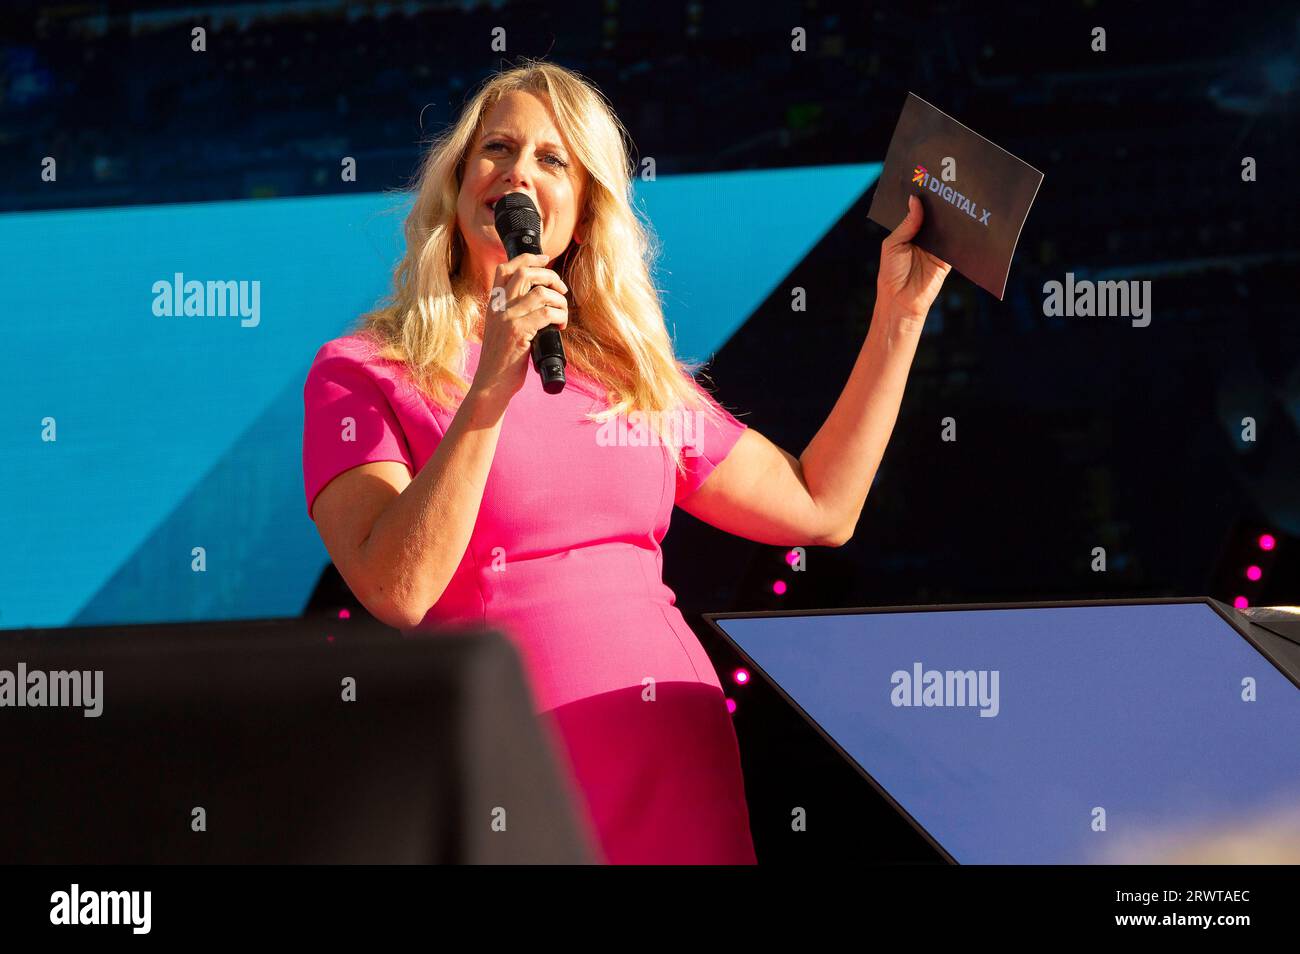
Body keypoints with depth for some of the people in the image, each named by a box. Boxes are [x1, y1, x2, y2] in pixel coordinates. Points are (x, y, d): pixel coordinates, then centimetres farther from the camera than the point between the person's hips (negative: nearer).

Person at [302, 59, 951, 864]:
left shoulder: (635, 374, 15)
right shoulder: (361, 373, 1)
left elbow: (822, 510, 15)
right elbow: (396, 591, -14)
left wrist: (899, 314, 16)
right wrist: (488, 394, -18)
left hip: (677, 765, 4)